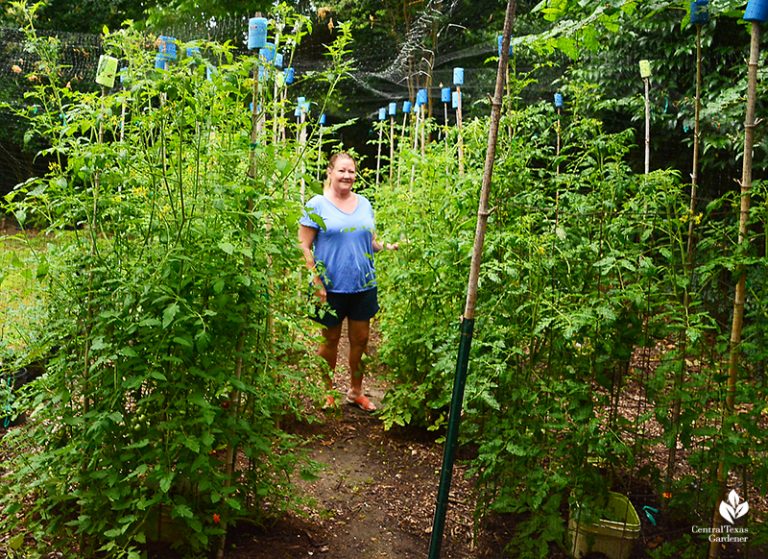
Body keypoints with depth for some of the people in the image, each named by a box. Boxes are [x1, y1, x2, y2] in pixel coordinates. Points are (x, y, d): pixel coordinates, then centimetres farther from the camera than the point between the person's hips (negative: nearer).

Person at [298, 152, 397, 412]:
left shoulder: (364, 203, 9)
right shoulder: (317, 205, -6)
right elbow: (304, 246, -8)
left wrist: (387, 246, -5)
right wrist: (316, 281, -15)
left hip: (363, 285, 4)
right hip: (331, 287, -4)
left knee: (360, 339, 12)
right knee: (330, 340, 11)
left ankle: (356, 391, 31)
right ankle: (327, 391, 31)